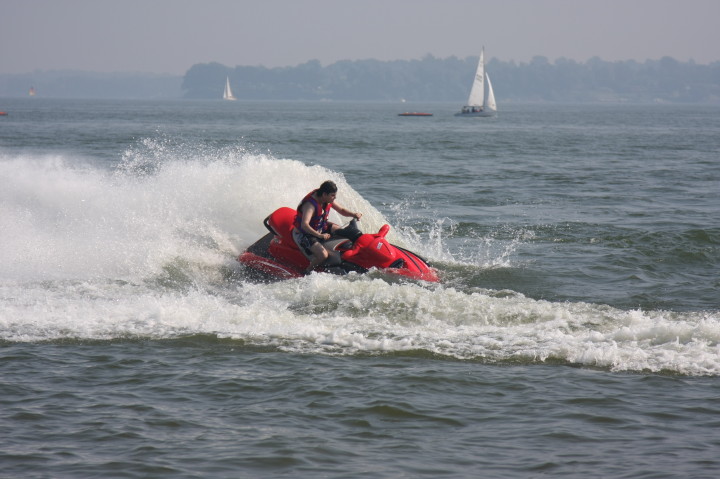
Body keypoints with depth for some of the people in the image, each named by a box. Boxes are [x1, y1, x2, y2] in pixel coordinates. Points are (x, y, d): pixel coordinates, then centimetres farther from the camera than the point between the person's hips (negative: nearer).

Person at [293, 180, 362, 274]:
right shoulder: (310, 204, -32)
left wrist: (354, 214, -11)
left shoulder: (328, 200, -5)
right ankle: (307, 273, -7)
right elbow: (304, 225, -44)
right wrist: (320, 235, -53)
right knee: (323, 255, -29)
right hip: (303, 234, -9)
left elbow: (341, 210, 9)